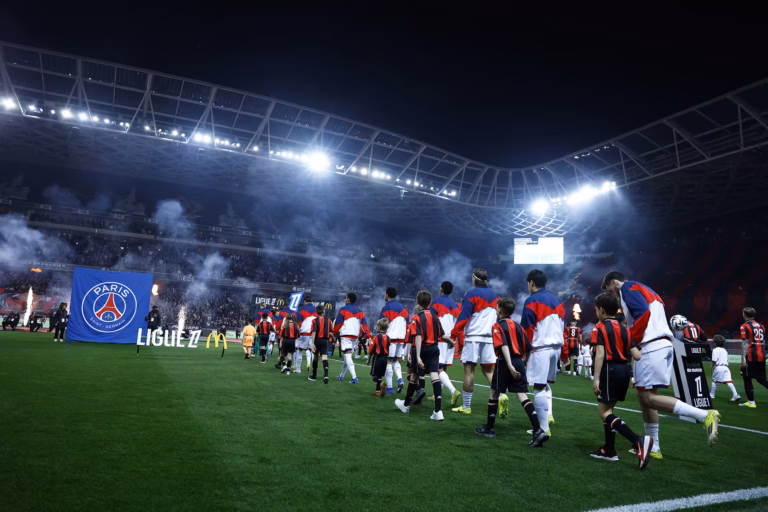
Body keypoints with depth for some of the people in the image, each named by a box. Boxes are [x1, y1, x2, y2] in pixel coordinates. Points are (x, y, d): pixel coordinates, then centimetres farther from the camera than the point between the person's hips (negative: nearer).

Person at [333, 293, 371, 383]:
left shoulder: (343, 310, -3)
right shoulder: (360, 311, 12)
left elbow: (338, 324, -6)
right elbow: (364, 324, 4)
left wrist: (334, 334, 4)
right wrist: (368, 335, 2)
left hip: (345, 335, -6)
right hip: (355, 336, 6)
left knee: (347, 355, -11)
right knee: (348, 356, 17)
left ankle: (354, 377, -24)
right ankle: (342, 376, 30)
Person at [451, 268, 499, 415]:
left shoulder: (472, 294, -5)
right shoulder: (494, 295, 12)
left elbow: (463, 317, -12)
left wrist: (454, 334, -8)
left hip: (473, 337, -6)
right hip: (490, 338, 6)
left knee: (469, 370, -1)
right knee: (488, 370, 13)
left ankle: (466, 406, 2)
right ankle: (501, 395, -7)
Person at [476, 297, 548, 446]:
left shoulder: (498, 325, -4)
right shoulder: (517, 325, 14)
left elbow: (504, 346, -20)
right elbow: (528, 348, 13)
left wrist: (510, 366, -27)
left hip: (505, 363, -5)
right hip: (519, 362, 5)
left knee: (494, 393, 11)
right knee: (523, 397, 2)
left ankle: (489, 428, 21)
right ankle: (538, 431, -11)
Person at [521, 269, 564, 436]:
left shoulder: (532, 300, -7)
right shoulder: (557, 301, 14)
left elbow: (526, 328, -9)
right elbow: (562, 325, 16)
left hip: (540, 348, -7)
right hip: (556, 346, 8)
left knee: (539, 387, -3)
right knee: (547, 383, 23)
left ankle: (544, 429, 0)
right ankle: (548, 413, 9)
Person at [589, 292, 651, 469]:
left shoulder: (600, 328, -6)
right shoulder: (624, 328, 13)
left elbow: (600, 354, -17)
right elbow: (636, 355, 9)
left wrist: (596, 378, -17)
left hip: (611, 370, -8)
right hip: (625, 370, 8)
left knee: (603, 412, -4)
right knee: (607, 410, 17)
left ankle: (638, 441, -21)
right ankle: (609, 450, 19)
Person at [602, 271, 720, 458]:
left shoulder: (628, 288, -3)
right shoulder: (644, 290, 26)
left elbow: (643, 313, -18)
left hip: (651, 347, -10)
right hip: (663, 345, 10)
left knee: (648, 397, -9)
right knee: (645, 396, 13)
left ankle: (706, 416, -14)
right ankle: (653, 448, 17)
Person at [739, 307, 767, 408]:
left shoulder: (745, 326, -8)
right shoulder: (760, 326, 13)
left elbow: (745, 343, -14)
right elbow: (763, 343, 18)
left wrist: (743, 358, -15)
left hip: (751, 357, -7)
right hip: (761, 356, 7)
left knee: (747, 379, 2)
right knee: (761, 378, 16)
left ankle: (751, 402, 2)